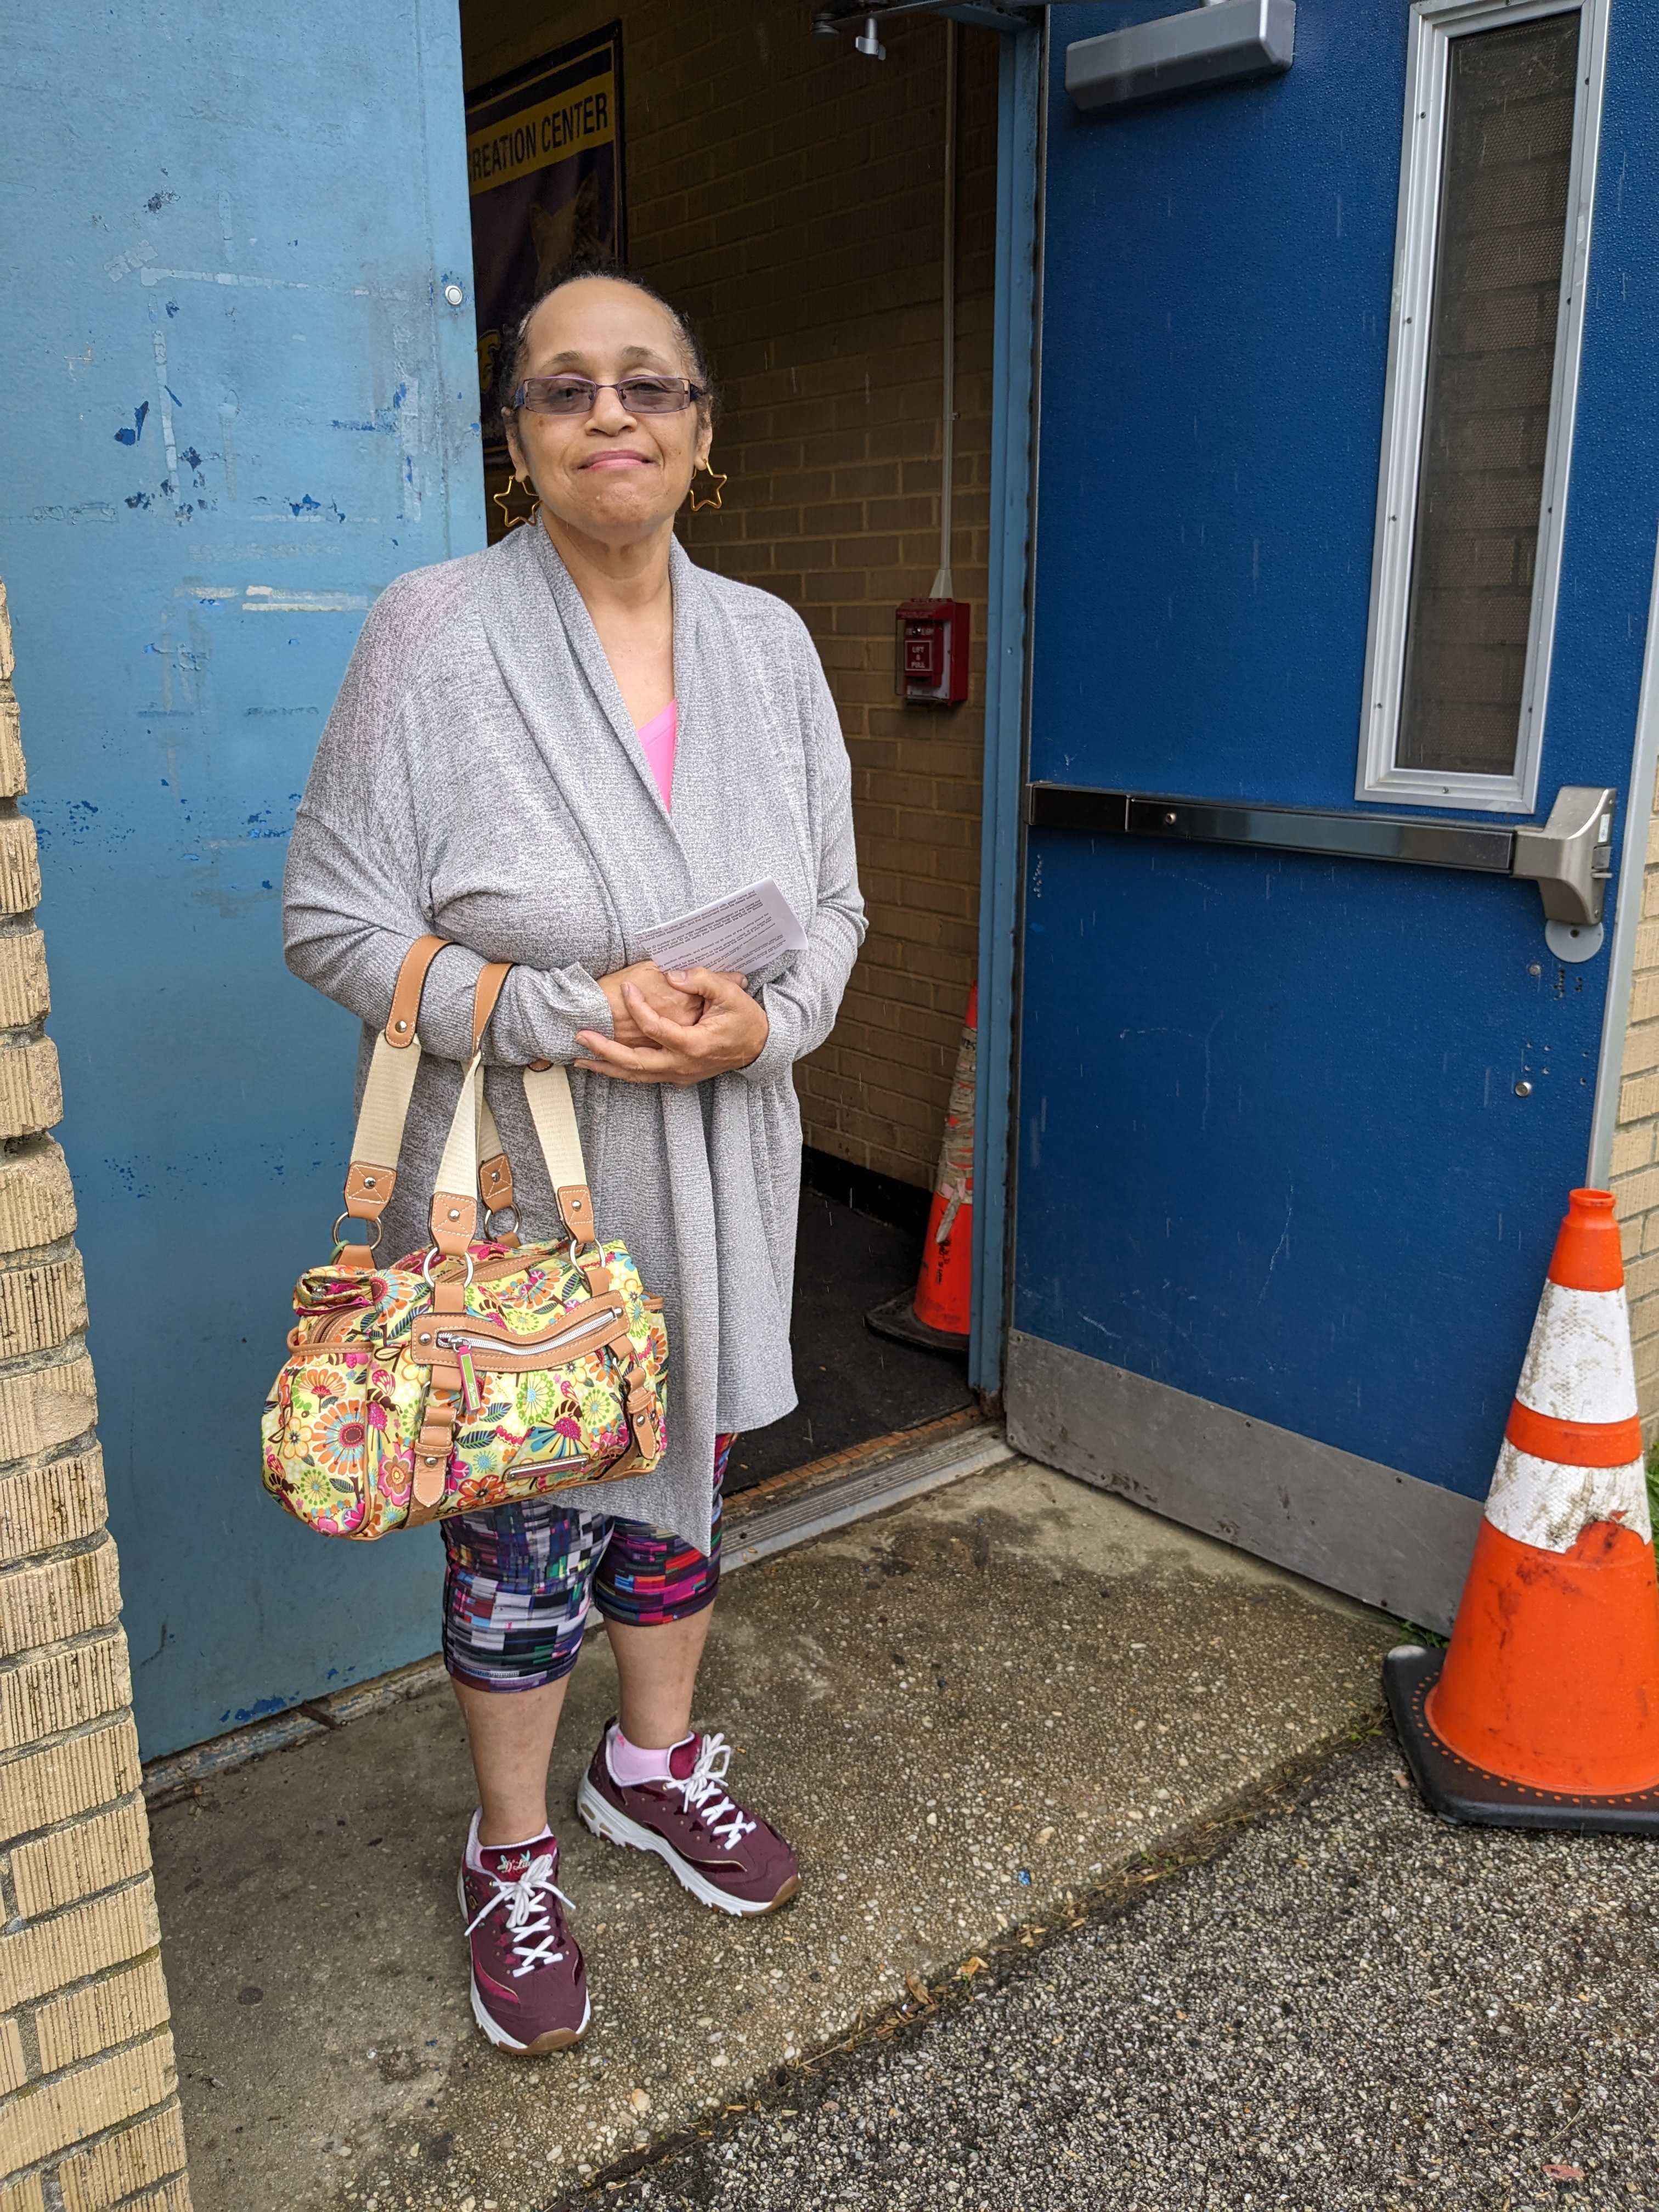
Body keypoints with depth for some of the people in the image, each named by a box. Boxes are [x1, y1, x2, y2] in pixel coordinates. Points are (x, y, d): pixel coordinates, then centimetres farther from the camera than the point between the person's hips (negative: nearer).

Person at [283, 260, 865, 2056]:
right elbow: (333, 918, -11)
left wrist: (763, 1020, -14)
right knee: (516, 1522, 10)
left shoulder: (769, 644, 2)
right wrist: (561, 1012, -22)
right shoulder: (431, 636, -11)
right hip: (509, 1186, -4)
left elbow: (834, 905, 7)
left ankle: (654, 1761, 47)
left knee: (679, 1482, 20)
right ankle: (512, 1852, 35)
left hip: (713, 1178, 5)